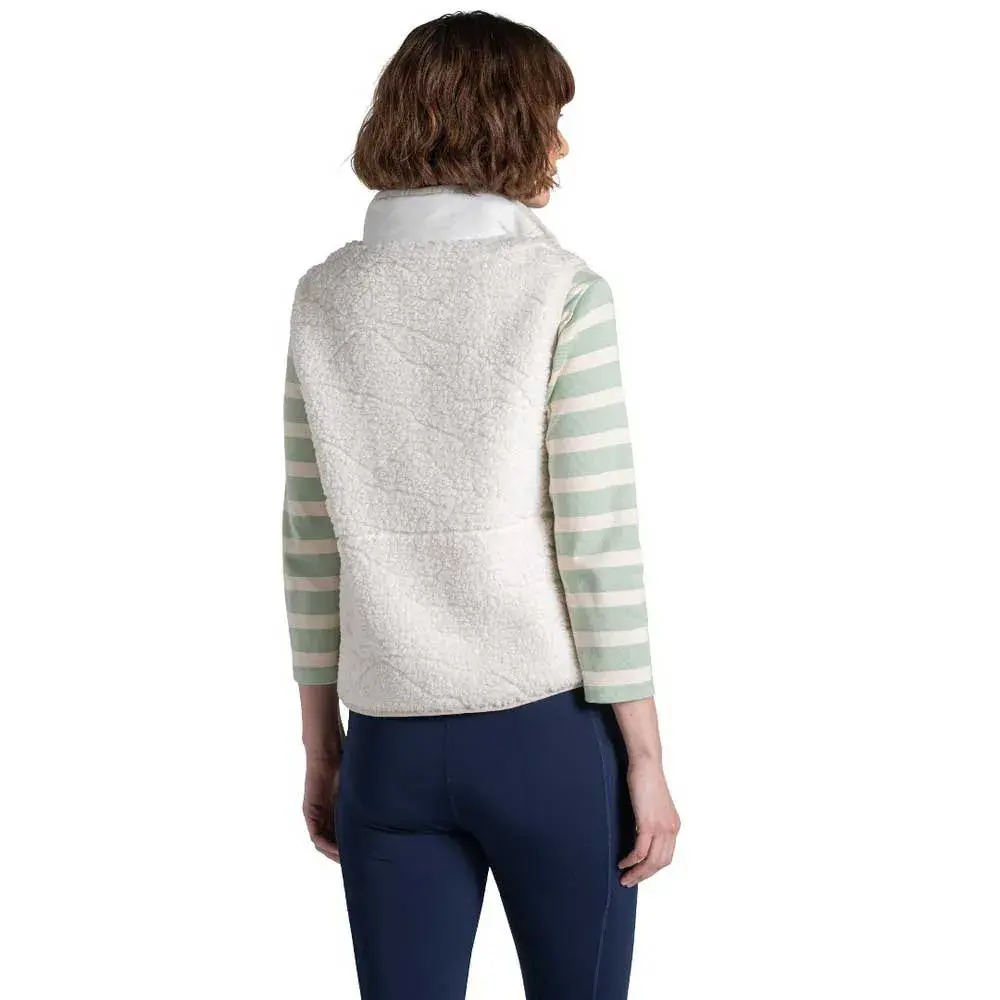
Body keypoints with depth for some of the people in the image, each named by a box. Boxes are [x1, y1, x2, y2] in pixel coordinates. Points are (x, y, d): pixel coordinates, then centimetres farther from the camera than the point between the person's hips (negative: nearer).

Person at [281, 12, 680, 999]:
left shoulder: (326, 299, 3)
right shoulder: (560, 294, -9)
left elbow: (312, 544, 5)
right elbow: (600, 546, -11)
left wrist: (321, 750, 13)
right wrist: (646, 760, -4)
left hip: (391, 741, 3)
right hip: (551, 730, -3)